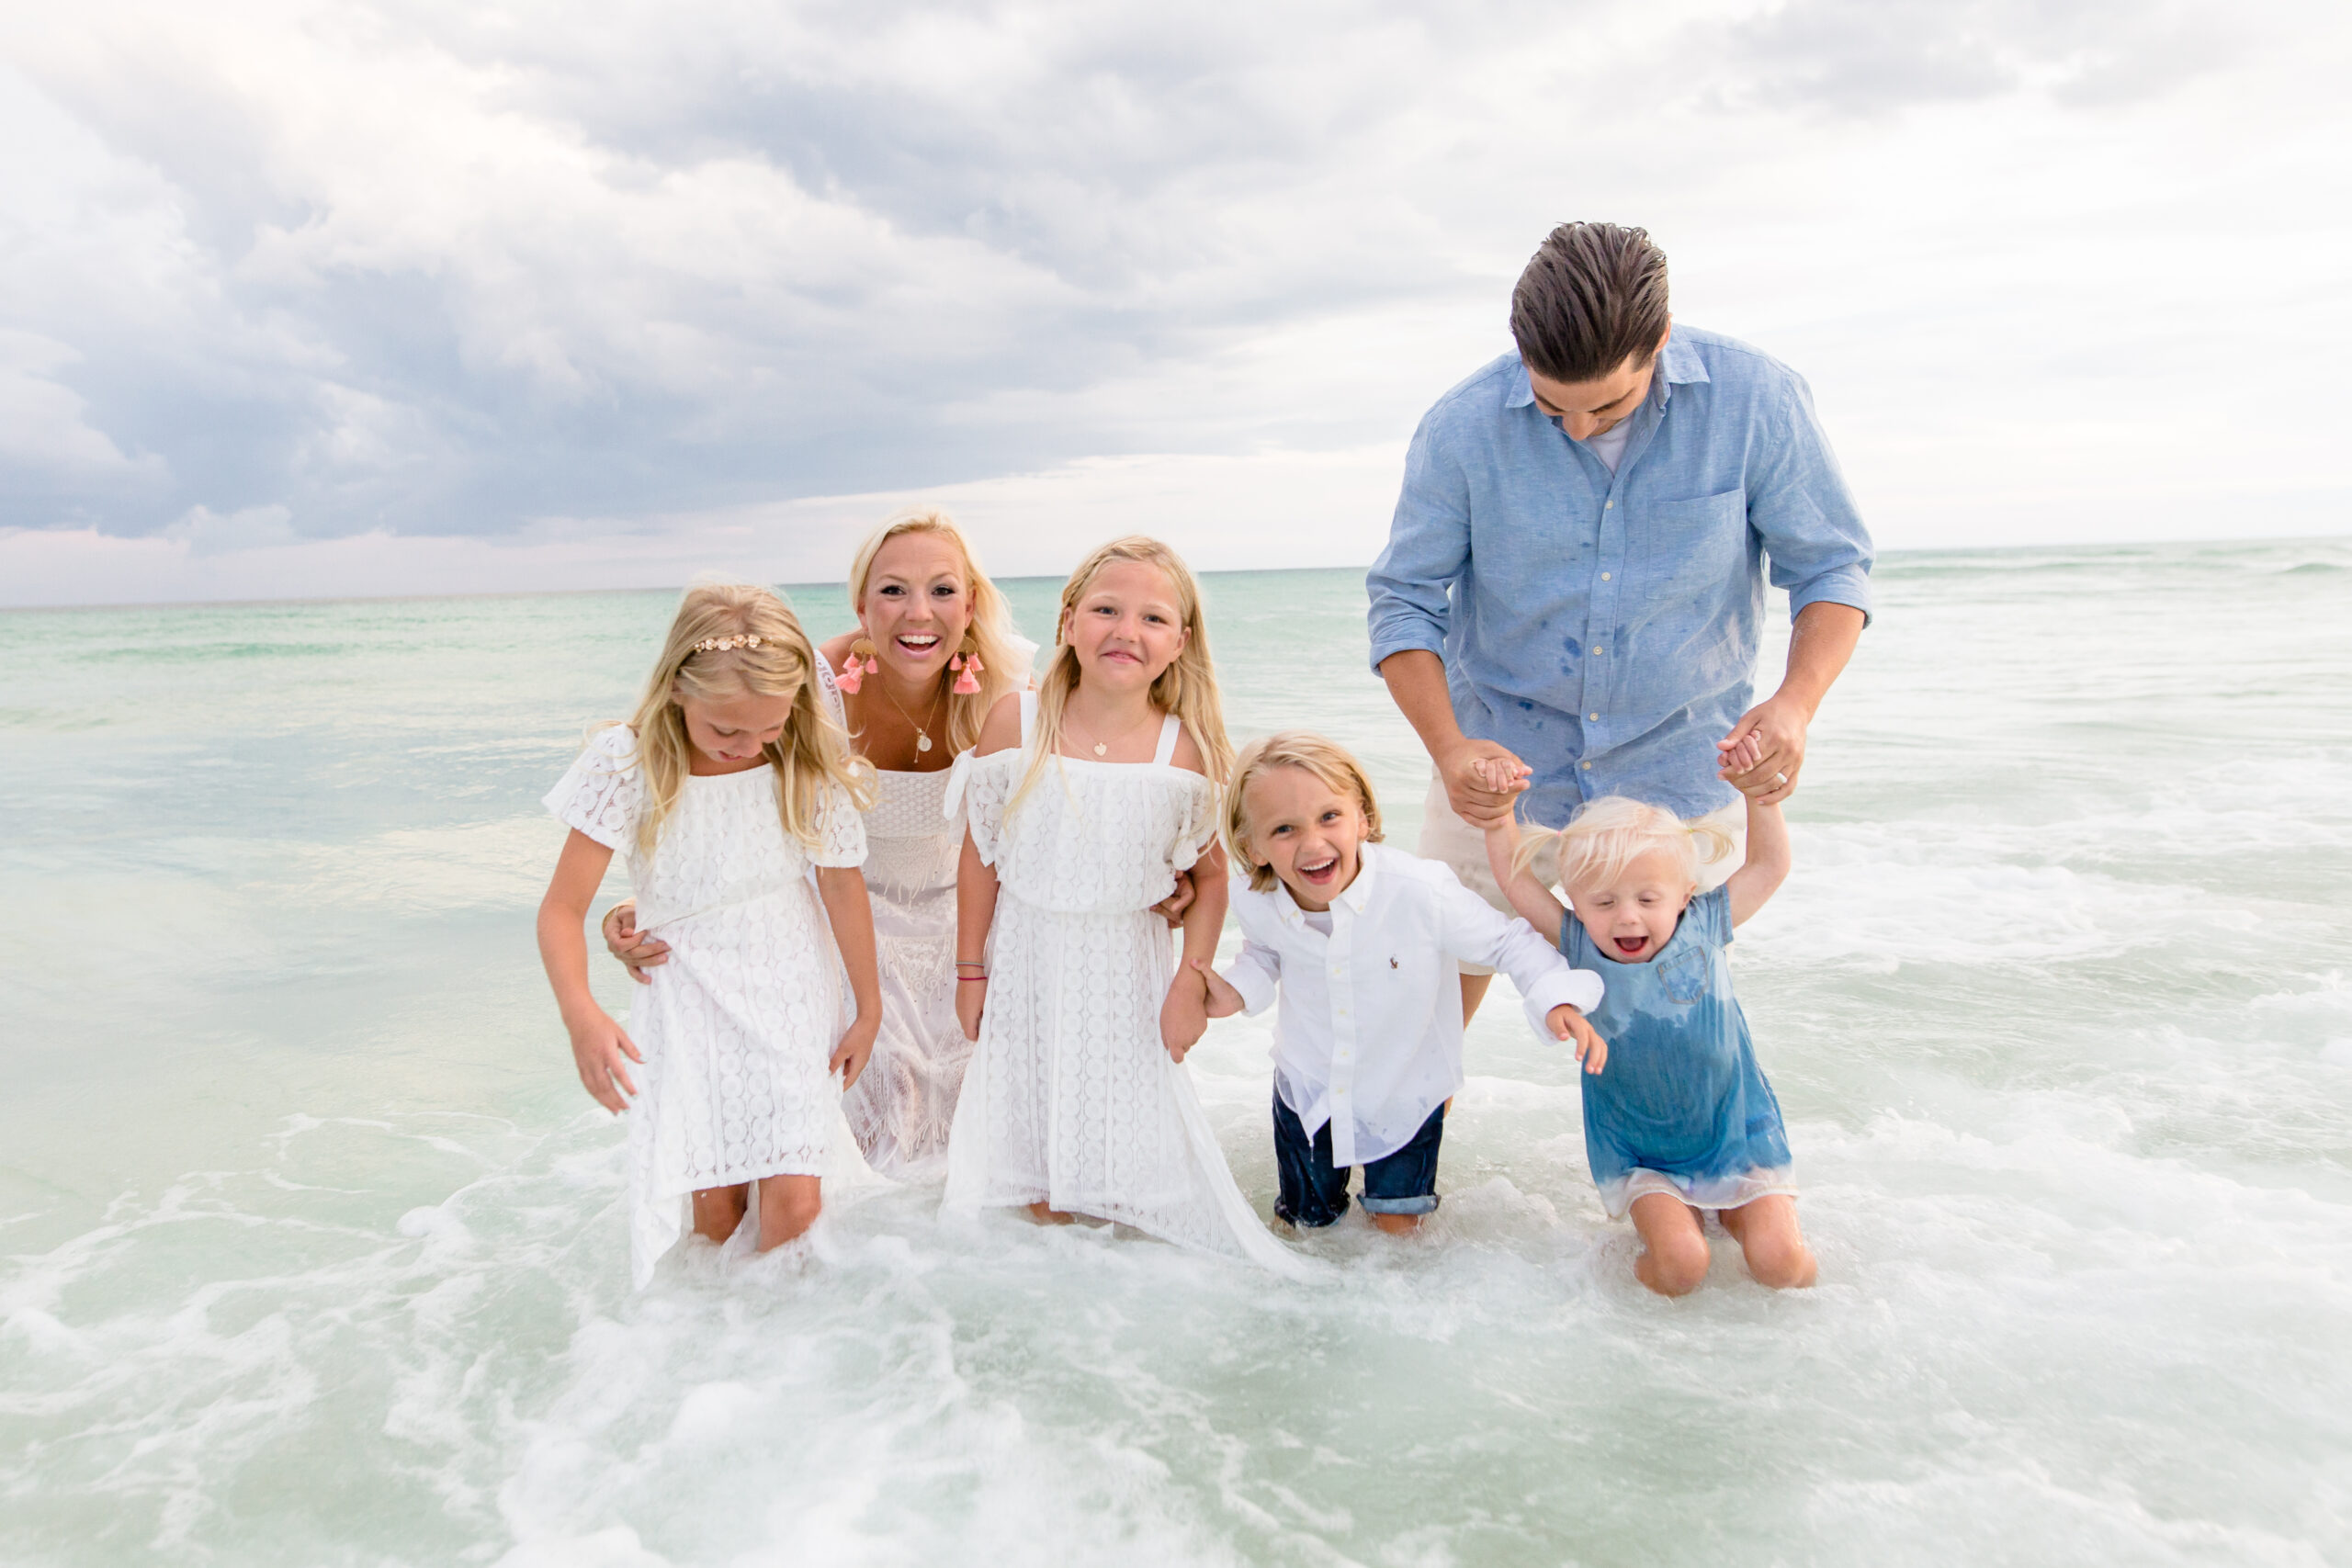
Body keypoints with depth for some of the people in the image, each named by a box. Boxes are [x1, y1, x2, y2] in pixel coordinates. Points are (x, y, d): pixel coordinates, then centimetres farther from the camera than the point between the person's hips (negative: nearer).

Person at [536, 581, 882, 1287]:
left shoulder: (811, 763, -14)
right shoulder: (627, 764, -18)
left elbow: (843, 886, -1)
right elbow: (562, 908, -17)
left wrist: (868, 1008, 8)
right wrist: (581, 1014, -35)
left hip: (791, 990, 0)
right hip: (690, 997, 0)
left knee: (795, 1200, -6)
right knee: (712, 1209, 0)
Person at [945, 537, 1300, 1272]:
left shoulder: (1185, 750, -12)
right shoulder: (1016, 721, -11)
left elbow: (1212, 875, -2)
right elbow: (980, 854, -3)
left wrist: (1190, 986, -5)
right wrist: (971, 971, 0)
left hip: (1125, 969, 0)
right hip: (1029, 965, 1)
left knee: (1129, 1135, 7)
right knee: (1037, 1128, 13)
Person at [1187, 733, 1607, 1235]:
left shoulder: (1422, 892, -35)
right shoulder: (1256, 905, -22)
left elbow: (1507, 941, -19)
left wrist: (1559, 1000, -34)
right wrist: (1239, 991, -16)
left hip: (1404, 1090, -2)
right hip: (1309, 1089, 2)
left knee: (1398, 1223, 15)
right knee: (1306, 1219, 21)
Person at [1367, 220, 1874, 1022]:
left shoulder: (1757, 399, -15)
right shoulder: (1462, 428, -16)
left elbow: (1830, 566, -6)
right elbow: (1405, 600, -9)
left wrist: (1794, 703, -26)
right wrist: (1446, 746, -26)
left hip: (1679, 770, 0)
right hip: (1502, 757, 0)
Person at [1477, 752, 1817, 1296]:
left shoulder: (1704, 927, -7)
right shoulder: (1580, 946, -10)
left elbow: (1768, 864, -1)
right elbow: (1514, 878, -10)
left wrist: (1761, 793, -11)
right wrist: (1499, 812, -21)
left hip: (1739, 1140, 1)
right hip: (1641, 1161, -1)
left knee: (1777, 1263, -11)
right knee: (1680, 1263, -21)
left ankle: (1736, 1211, 18)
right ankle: (1671, 1217, 10)